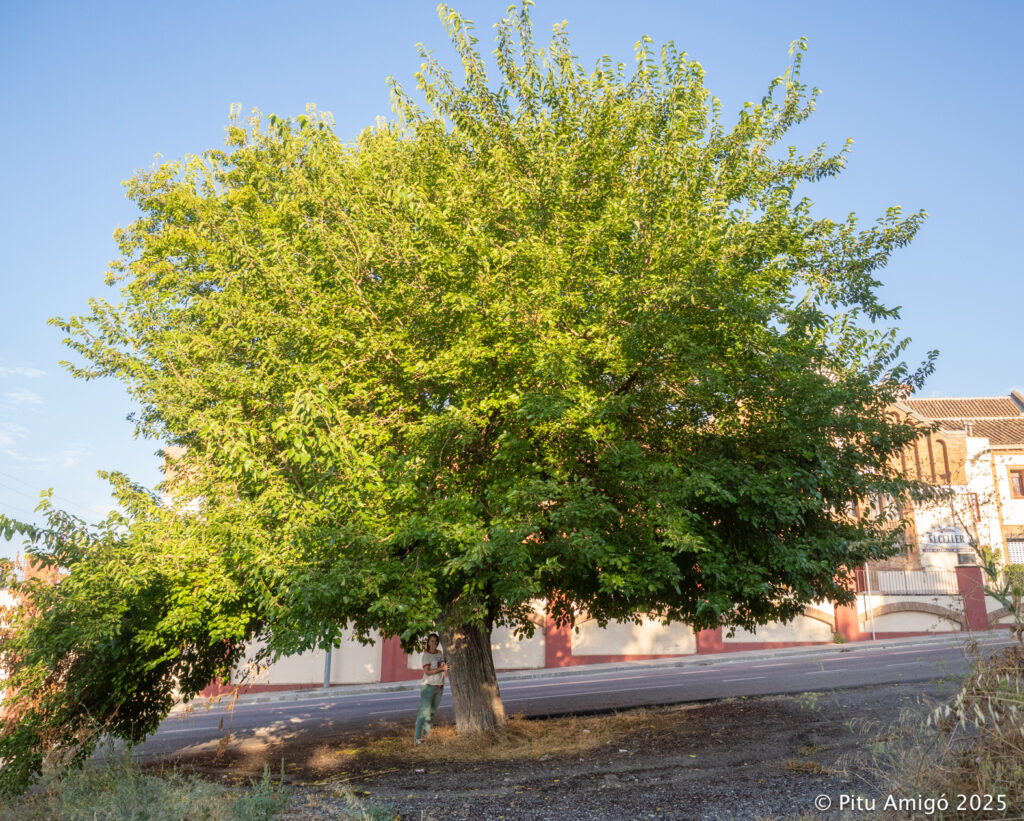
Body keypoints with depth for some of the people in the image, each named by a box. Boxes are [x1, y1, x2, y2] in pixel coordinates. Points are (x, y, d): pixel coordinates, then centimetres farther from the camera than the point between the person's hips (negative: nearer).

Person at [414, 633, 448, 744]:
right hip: (428, 686, -6)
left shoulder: (440, 653, 9)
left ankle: (424, 735, 16)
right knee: (424, 712, -11)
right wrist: (442, 668, -22)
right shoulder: (426, 655, -9)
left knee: (432, 713, 8)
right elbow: (427, 672, -19)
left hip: (439, 687, 6)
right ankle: (418, 737, -8)